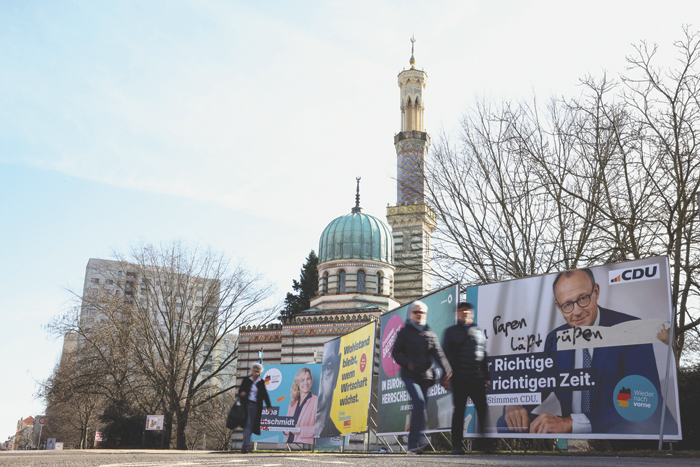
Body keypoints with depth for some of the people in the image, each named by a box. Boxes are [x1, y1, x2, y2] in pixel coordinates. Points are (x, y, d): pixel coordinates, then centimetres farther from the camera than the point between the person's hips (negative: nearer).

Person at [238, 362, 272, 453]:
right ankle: (247, 444, -13)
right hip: (246, 404, -2)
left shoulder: (261, 382, 8)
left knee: (250, 425, 4)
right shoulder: (246, 380, 5)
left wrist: (268, 406, 9)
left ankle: (245, 446, 14)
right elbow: (240, 391, 7)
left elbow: (265, 394, 12)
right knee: (247, 424, -12)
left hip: (255, 406, 2)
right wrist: (241, 393, -17)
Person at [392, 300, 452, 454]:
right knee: (419, 403, -23)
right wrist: (408, 364, -13)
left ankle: (412, 445, 14)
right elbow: (395, 353, 4)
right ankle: (418, 438, -28)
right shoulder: (405, 332, 7)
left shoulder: (430, 334, 15)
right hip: (409, 375, -4)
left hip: (425, 375, 4)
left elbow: (438, 354, 3)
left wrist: (447, 371, -12)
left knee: (418, 407, 5)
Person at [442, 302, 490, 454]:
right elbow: (446, 354, 3)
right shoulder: (451, 331, 8)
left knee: (483, 408, -3)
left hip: (477, 378, 3)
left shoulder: (478, 332, 17)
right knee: (459, 410, 1)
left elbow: (484, 356, 19)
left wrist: (486, 376, 13)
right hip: (459, 378, -3)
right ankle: (457, 445, 5)